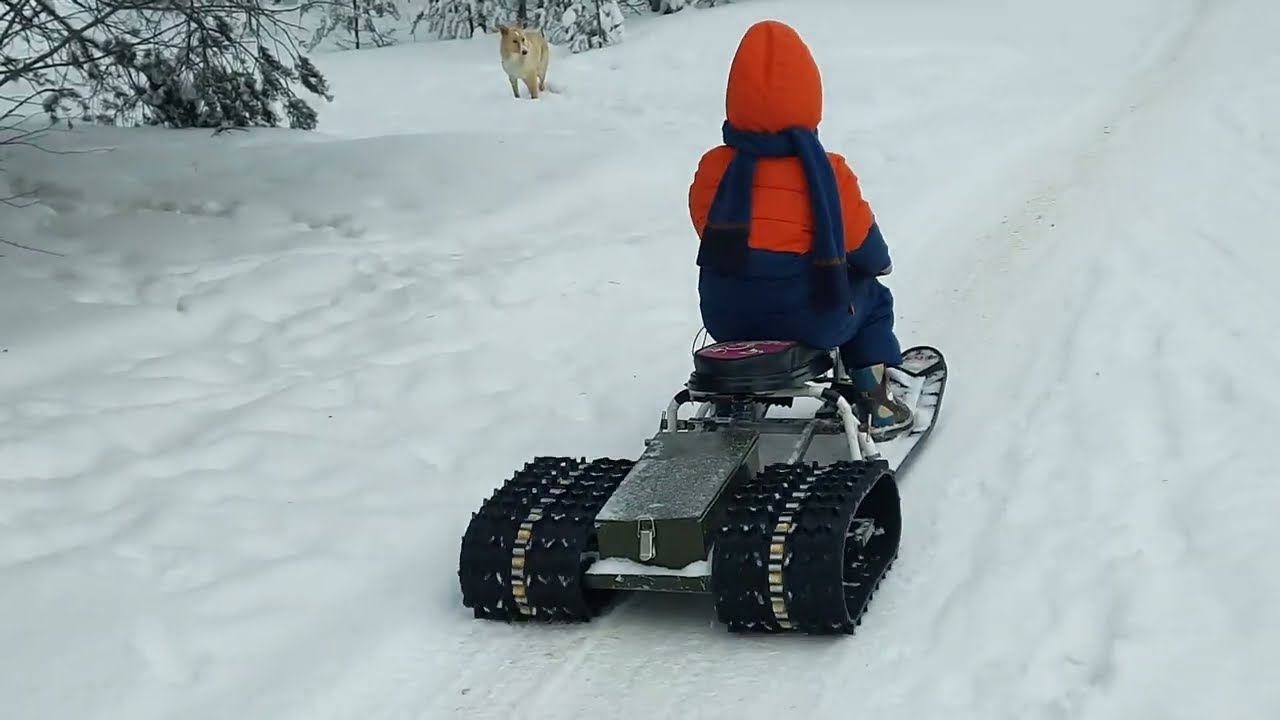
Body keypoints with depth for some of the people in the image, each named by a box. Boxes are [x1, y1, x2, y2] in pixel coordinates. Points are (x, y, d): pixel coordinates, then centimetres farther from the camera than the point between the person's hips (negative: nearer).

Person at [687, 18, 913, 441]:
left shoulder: (712, 169, -8)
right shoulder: (826, 173, -16)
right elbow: (864, 249, -4)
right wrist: (880, 262, 20)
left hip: (727, 318, 3)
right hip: (811, 319, -3)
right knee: (871, 298, 27)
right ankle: (877, 405, 27)